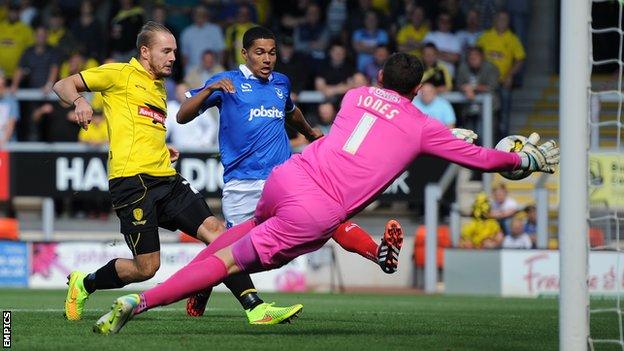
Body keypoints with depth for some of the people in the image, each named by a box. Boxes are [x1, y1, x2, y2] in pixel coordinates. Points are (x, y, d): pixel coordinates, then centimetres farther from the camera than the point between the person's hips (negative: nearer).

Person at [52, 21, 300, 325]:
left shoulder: (159, 87, 26)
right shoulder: (119, 74, 3)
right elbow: (63, 85, 1)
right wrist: (79, 101, -21)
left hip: (166, 179, 8)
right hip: (132, 179, -8)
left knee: (214, 229, -8)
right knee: (146, 268, -10)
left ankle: (255, 309, -12)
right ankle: (83, 283, 17)